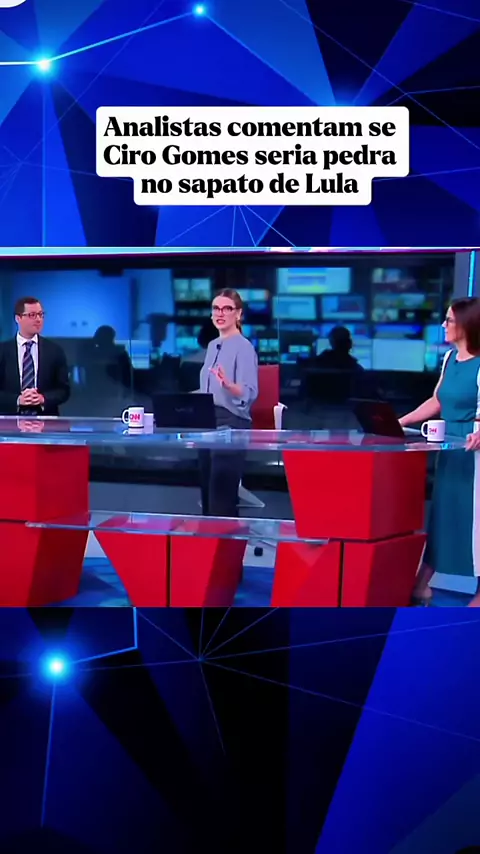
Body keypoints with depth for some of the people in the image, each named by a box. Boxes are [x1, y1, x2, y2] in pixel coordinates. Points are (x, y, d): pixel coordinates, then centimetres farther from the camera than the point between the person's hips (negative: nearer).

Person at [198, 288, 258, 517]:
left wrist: (228, 384, -39)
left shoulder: (244, 347, -11)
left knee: (222, 495, -10)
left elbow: (249, 393, -22)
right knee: (207, 493, 10)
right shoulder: (212, 346, 14)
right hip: (208, 422, 8)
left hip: (232, 424, -8)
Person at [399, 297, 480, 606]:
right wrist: (400, 422, 13)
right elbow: (437, 401, 17)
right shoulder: (450, 358, 7)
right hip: (450, 449, 8)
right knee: (441, 514, 14)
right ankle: (422, 585, 23)